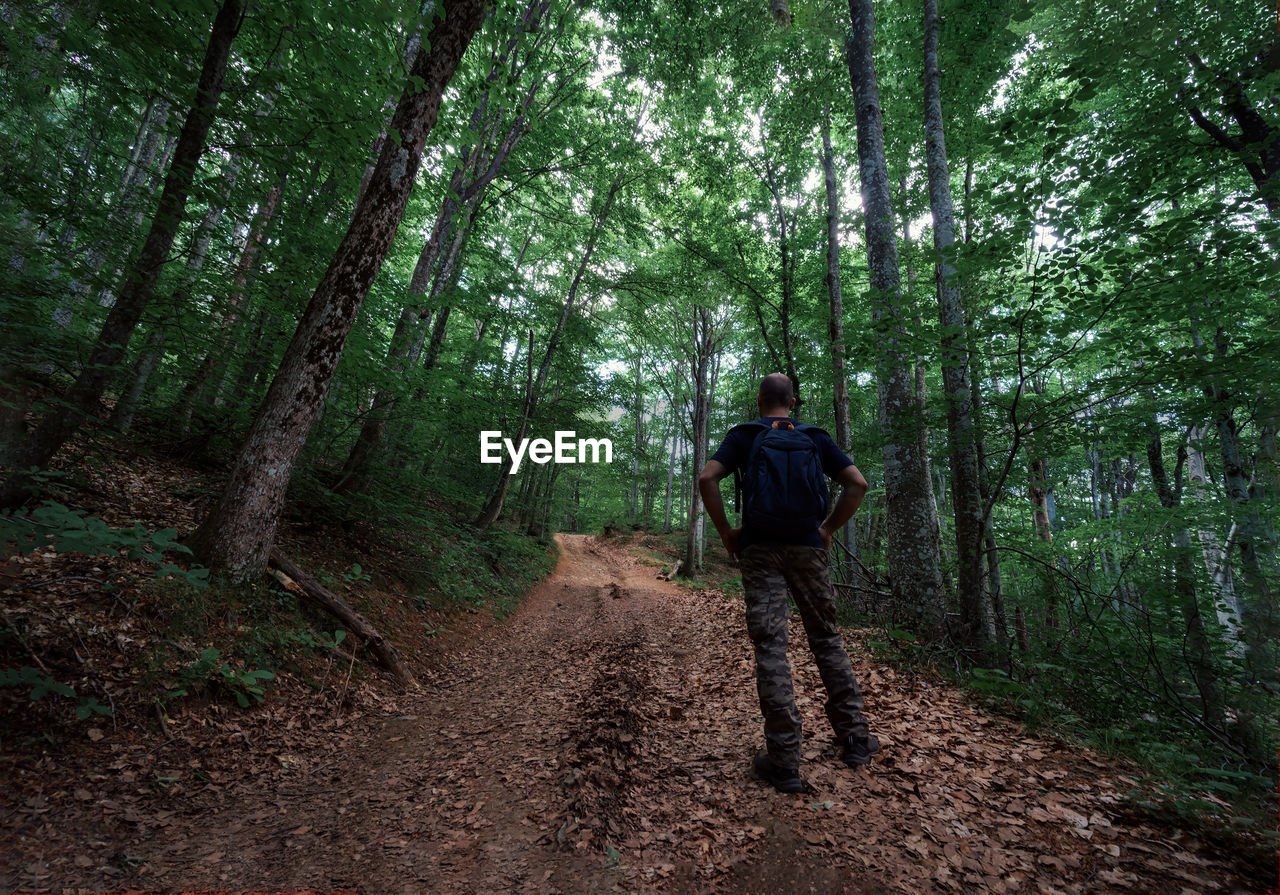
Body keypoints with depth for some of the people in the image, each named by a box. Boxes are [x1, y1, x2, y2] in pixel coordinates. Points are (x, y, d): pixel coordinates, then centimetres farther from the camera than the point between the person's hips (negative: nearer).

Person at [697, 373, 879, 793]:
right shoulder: (816, 438, 9)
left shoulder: (743, 436, 3)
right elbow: (857, 483, 3)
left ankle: (783, 761, 2)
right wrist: (829, 529, 8)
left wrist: (725, 532, -3)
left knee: (770, 644, -2)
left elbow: (707, 479, -10)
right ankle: (855, 738, 24)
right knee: (826, 637, 16)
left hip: (759, 546, -2)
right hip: (807, 546, 2)